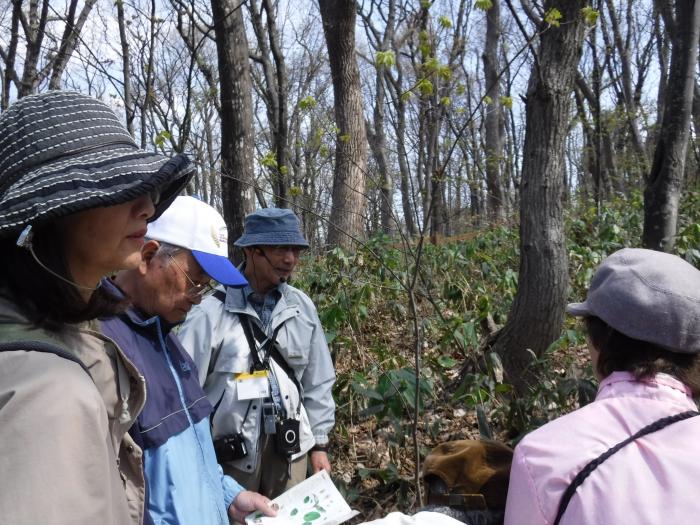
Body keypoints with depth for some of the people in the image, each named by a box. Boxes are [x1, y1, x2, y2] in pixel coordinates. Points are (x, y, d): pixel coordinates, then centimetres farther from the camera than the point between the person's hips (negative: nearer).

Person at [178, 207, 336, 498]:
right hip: (231, 449, -3)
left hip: (289, 444, 4)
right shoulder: (212, 313, -12)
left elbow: (318, 381, 8)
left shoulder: (302, 307, 1)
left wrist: (319, 442, 9)